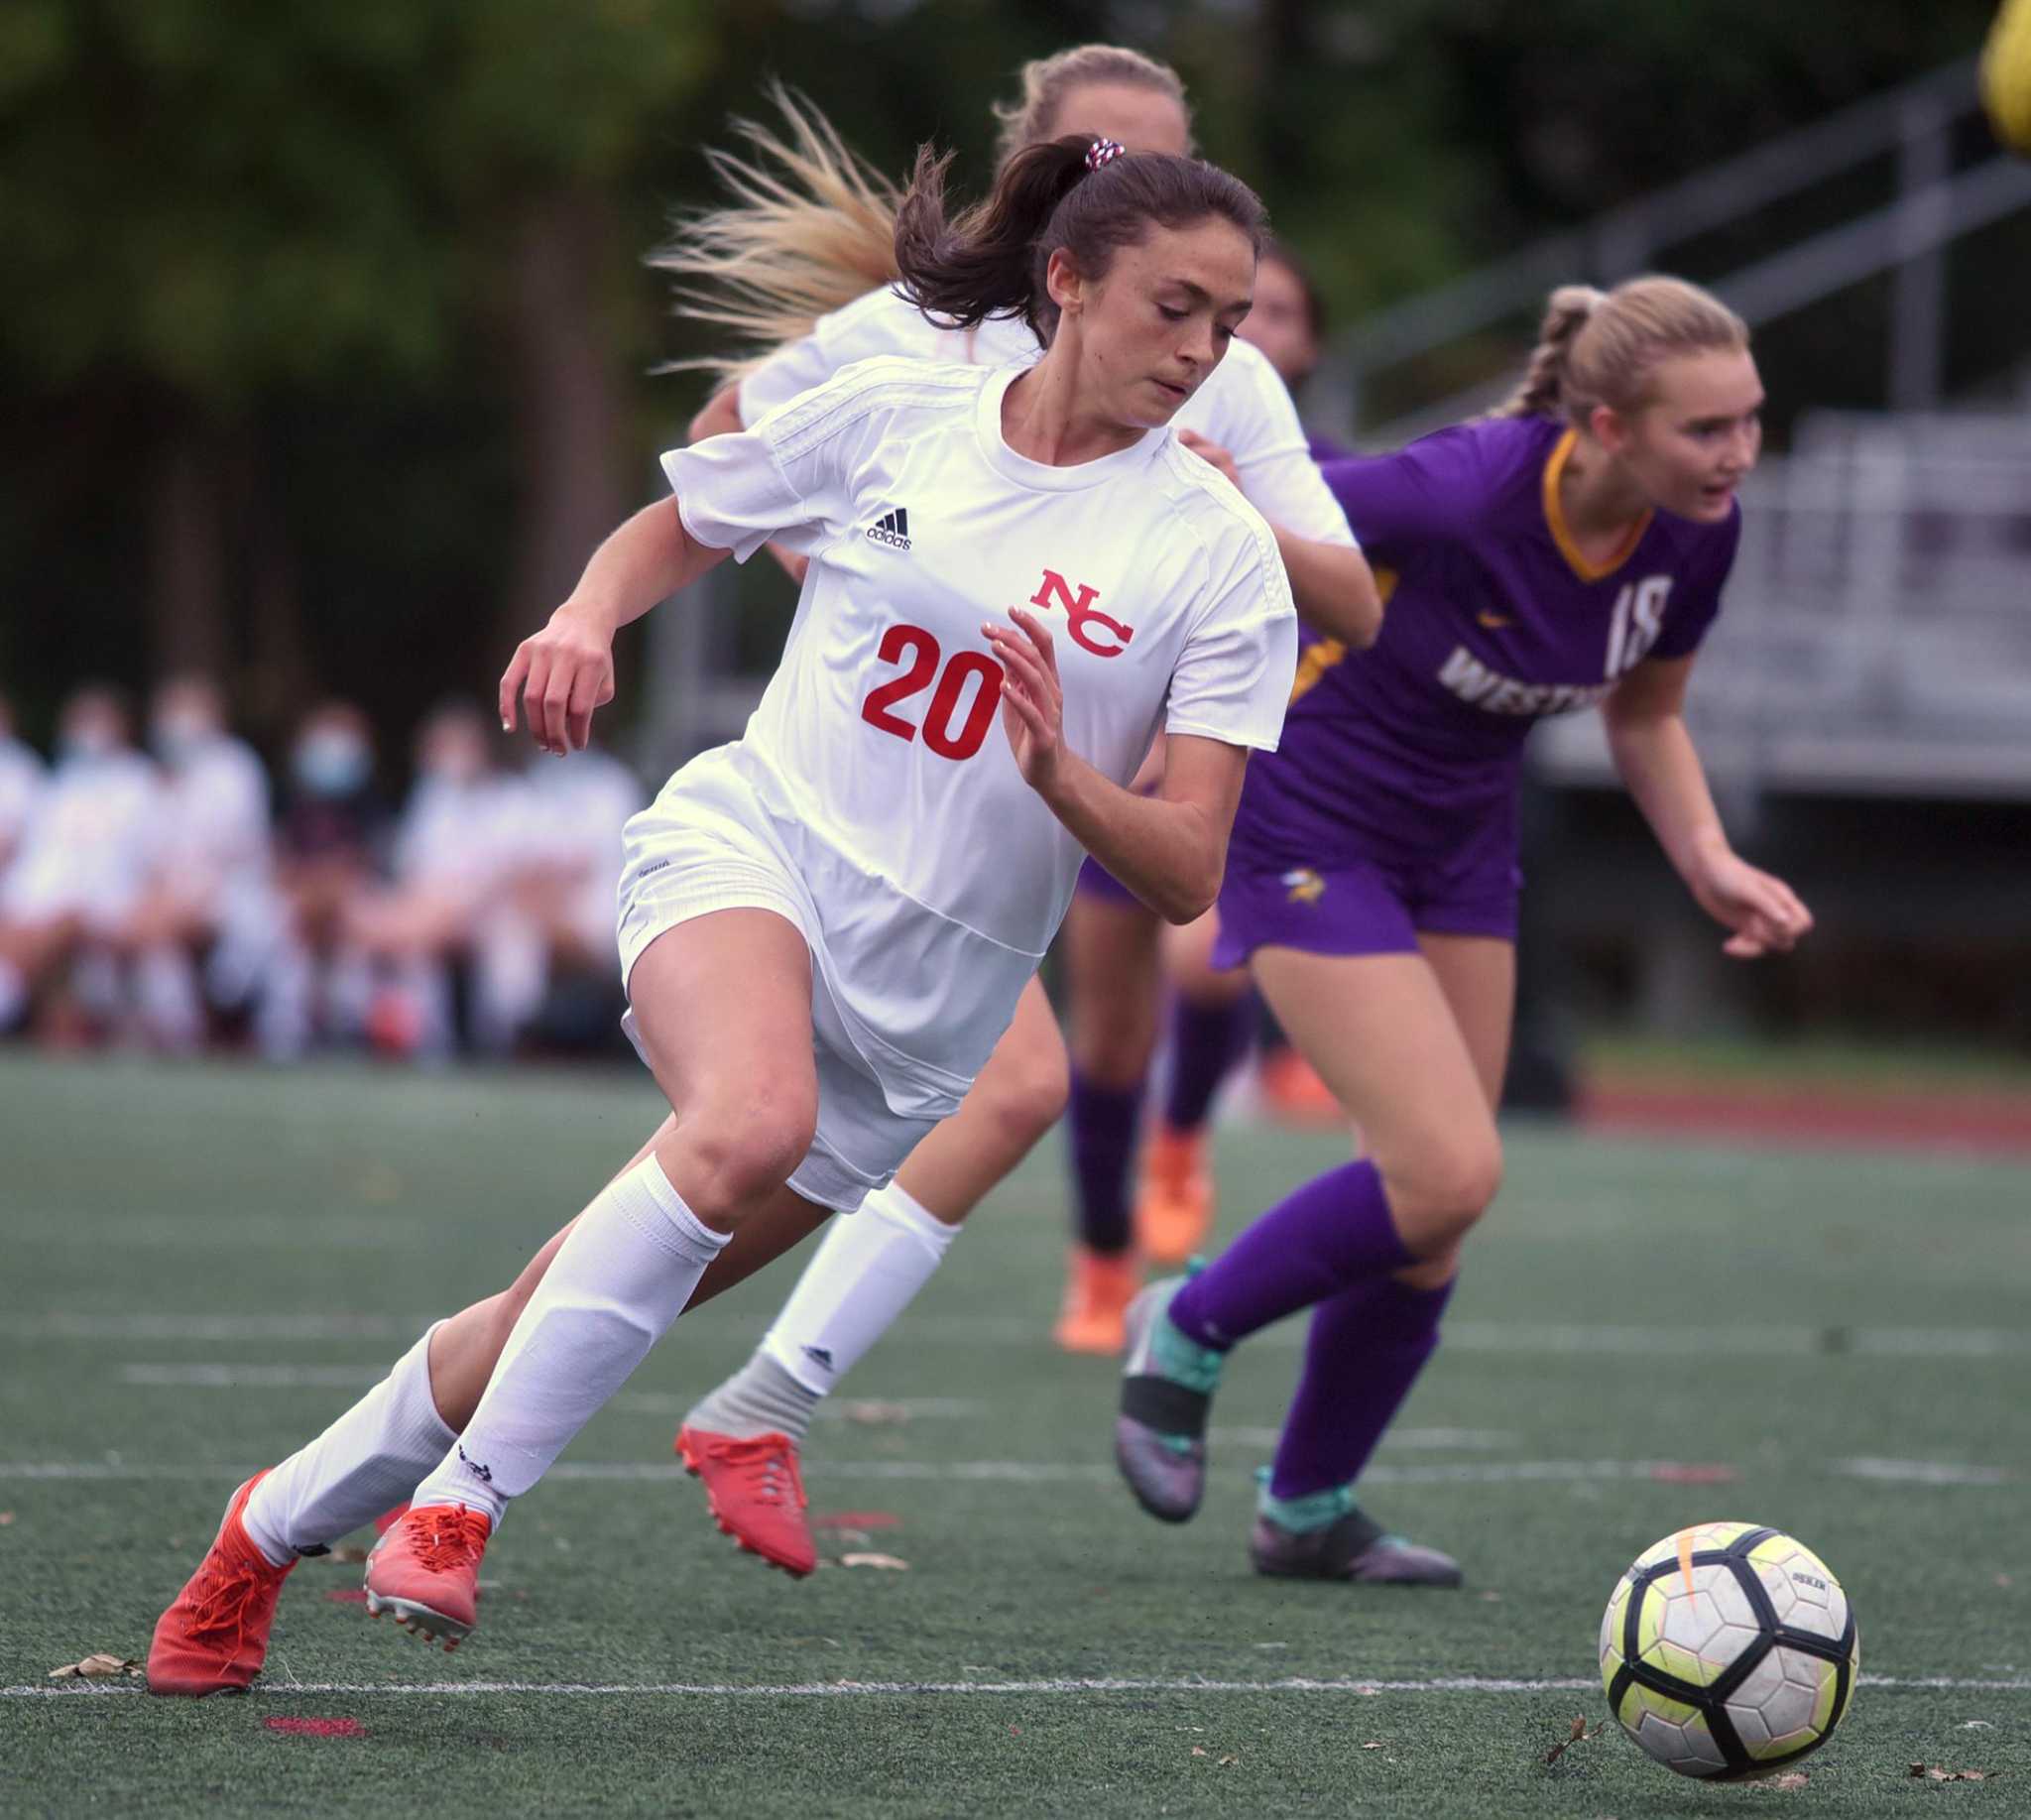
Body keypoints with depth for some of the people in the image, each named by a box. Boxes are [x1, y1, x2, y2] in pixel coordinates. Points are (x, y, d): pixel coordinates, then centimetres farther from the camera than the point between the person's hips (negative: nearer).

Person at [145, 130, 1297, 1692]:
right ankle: (462, 1495, -27)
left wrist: (1057, 770, -24)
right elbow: (678, 530, 18)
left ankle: (276, 1524, 22)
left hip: (929, 1001, 1)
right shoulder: (891, 417, 1)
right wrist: (590, 615, -3)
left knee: (587, 1306, 1)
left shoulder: (1220, 556, -3)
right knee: (755, 1121, -35)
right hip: (753, 842, -1)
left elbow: (1185, 877, -5)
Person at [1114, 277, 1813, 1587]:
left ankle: (1310, 1510, 27)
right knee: (1449, 1173, -18)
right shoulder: (1467, 494, -33)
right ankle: (1189, 1333, 7)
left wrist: (1710, 862, -6)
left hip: (1461, 843, 7)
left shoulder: (1697, 532, -12)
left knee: (1434, 1212, 8)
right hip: (1309, 829, -7)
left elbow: (1647, 715, 6)